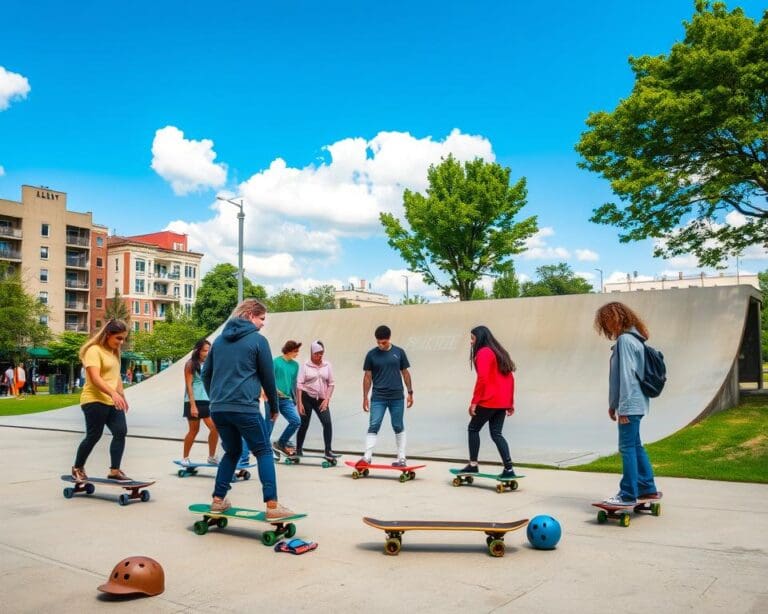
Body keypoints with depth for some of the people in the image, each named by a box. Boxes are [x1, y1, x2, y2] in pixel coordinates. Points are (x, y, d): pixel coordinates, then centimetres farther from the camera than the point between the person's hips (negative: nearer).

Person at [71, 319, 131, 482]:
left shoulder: (114, 352, 16)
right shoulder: (94, 350, -12)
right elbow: (95, 378, -24)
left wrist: (122, 395, 23)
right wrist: (113, 393, -34)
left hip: (113, 402, 8)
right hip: (95, 401, -8)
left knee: (121, 432, -5)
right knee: (93, 436, 0)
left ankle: (114, 471, -1)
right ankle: (77, 468, 21)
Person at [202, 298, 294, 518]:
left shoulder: (220, 339, 15)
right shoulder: (258, 340, -3)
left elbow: (206, 373, 19)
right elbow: (268, 377, 1)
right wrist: (274, 406, 13)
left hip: (218, 408, 6)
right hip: (245, 407, -6)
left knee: (232, 451, 22)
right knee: (264, 452, 3)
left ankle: (218, 500, 19)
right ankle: (272, 505, -4)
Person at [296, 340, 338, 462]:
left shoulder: (327, 365, 6)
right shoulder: (305, 366, -2)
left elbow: (331, 383, 7)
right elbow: (299, 384, -5)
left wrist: (327, 399, -4)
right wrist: (300, 403, -10)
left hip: (321, 399, 2)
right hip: (306, 398, -2)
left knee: (327, 423, -13)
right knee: (304, 424, 5)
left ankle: (328, 451, -9)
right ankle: (298, 450, 22)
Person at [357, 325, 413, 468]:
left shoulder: (399, 352, 2)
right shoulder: (371, 354, 0)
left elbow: (405, 373, 9)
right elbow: (367, 376, 4)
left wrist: (410, 392, 7)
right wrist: (365, 397, 2)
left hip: (397, 397, 1)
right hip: (378, 398, -1)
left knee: (398, 427, 9)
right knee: (373, 426, -6)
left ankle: (402, 458, 17)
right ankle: (367, 457, -5)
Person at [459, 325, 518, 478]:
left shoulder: (483, 353, -8)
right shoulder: (499, 352, 18)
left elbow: (482, 379, -18)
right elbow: (510, 378, 17)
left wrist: (474, 402, -16)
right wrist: (510, 402, 19)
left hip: (489, 401, -8)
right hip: (503, 402, 8)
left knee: (473, 429, 6)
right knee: (496, 433, 9)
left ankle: (473, 465, 7)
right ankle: (509, 469, 1)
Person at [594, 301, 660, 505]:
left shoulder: (624, 340, -14)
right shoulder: (633, 339, 15)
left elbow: (626, 375, -19)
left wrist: (623, 407, -18)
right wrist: (613, 404, 19)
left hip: (630, 404, -10)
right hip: (635, 403, 10)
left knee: (627, 447, -5)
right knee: (635, 445, 17)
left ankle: (628, 495, 0)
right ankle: (648, 488, 25)